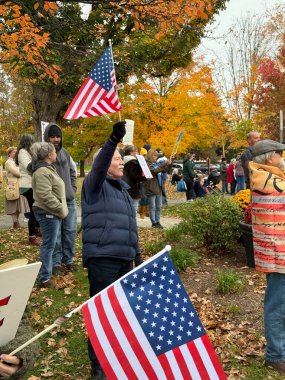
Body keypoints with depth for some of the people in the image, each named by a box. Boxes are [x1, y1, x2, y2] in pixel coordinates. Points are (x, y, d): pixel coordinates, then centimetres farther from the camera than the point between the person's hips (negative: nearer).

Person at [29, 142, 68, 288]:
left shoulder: (47, 168, 15)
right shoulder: (42, 172, -19)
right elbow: (45, 195, -26)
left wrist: (60, 209, 18)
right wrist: (60, 209, -20)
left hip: (51, 212, 10)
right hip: (48, 213, -10)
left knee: (51, 243, 19)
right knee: (49, 244, -4)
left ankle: (49, 268, 33)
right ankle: (45, 278, 4)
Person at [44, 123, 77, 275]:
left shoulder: (64, 152, 10)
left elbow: (73, 172, 19)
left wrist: (73, 189, 8)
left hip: (70, 200, 6)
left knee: (70, 231, 12)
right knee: (55, 234, 0)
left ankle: (68, 260, 24)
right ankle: (56, 263, 12)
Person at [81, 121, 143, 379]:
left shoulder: (122, 189, 19)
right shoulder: (95, 185, -2)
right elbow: (99, 166, -26)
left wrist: (137, 253, 24)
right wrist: (113, 141, -39)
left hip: (125, 260, 7)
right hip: (102, 259, -7)